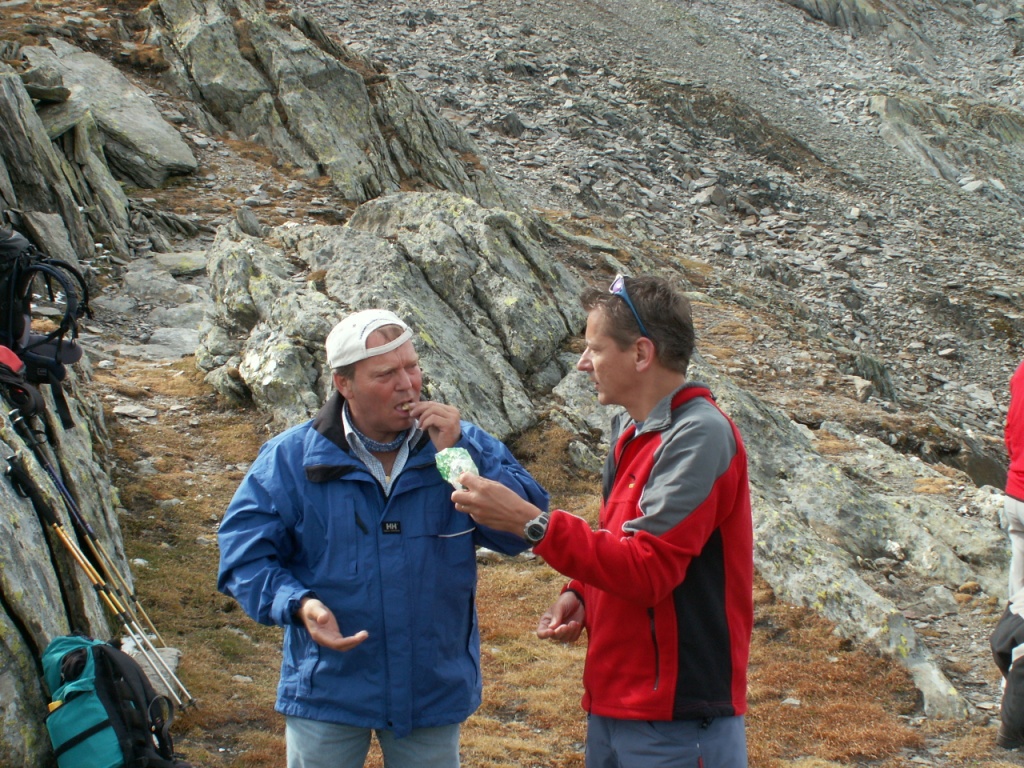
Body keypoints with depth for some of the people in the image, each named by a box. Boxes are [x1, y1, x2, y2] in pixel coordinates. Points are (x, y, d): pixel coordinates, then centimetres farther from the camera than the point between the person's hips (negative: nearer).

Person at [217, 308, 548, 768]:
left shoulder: (462, 443, -2)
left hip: (434, 690, 2)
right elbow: (244, 548, -7)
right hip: (328, 691, -1)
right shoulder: (291, 458, -7)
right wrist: (298, 604, -24)